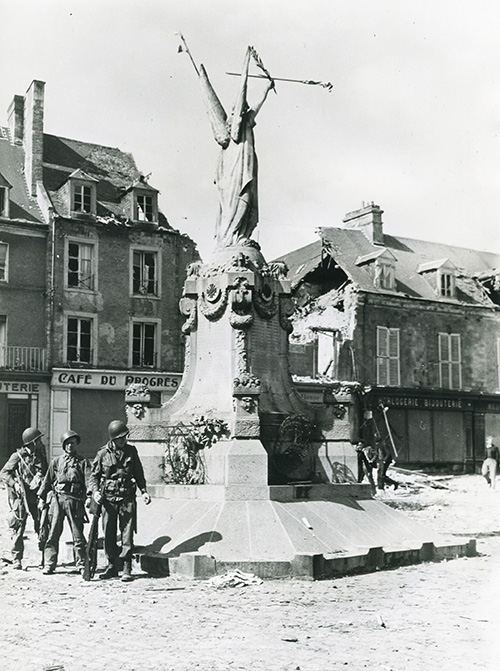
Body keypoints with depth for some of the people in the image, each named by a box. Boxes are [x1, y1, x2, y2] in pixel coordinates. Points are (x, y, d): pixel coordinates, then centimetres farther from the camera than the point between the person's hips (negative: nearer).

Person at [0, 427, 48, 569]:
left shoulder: (41, 456, 12)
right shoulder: (18, 456, -2)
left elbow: (46, 475, 18)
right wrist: (15, 483, -18)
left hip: (37, 497, 4)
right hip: (21, 497, -3)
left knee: (42, 527, 0)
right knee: (18, 529, -1)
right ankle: (17, 559, 7)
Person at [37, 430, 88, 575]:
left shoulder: (82, 462, 8)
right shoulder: (56, 461, 11)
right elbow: (47, 480, 14)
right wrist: (42, 498, 11)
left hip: (75, 501, -1)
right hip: (57, 499, 1)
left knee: (78, 534, 0)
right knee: (53, 534, 0)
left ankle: (81, 564, 8)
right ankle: (49, 565, 7)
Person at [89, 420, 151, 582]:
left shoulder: (131, 451, 5)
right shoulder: (103, 454, 0)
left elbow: (138, 473, 15)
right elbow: (93, 476, 6)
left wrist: (143, 491, 6)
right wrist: (95, 491, -11)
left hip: (127, 497, 0)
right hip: (108, 497, 0)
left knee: (127, 533, -2)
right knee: (108, 533, 4)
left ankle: (127, 568, 2)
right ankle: (112, 566, 17)